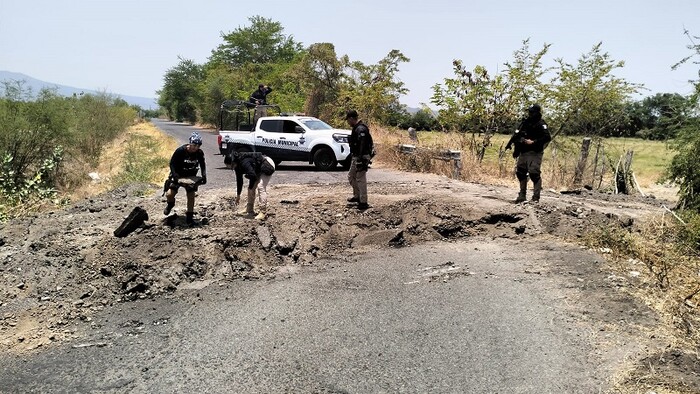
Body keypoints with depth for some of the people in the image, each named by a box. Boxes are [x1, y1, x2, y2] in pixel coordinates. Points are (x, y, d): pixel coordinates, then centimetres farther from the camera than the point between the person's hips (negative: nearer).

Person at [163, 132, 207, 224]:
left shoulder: (199, 153, -13)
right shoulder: (180, 151, -24)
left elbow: (203, 165, 3)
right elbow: (172, 163, -16)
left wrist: (204, 176, -11)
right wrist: (174, 175, -29)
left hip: (191, 176, 3)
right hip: (178, 175, -3)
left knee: (191, 195, -4)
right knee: (169, 194, -14)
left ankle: (189, 217, 11)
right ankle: (170, 204, 22)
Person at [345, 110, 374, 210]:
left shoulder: (361, 129, -19)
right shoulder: (356, 128, 14)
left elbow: (362, 146, -26)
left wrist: (361, 160, -29)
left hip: (361, 158, -11)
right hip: (355, 157, 11)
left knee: (361, 179, -7)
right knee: (351, 176, 20)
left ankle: (363, 202, -2)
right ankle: (357, 196, 31)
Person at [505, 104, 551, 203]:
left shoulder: (541, 124, -9)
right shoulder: (525, 122, 12)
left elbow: (548, 137, -18)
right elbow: (517, 134, 18)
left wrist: (533, 142, -19)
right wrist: (510, 143, 6)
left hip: (534, 153, -8)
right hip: (523, 153, 8)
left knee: (534, 174, -12)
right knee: (520, 172, 10)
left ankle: (536, 197, -8)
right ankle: (522, 195, 21)